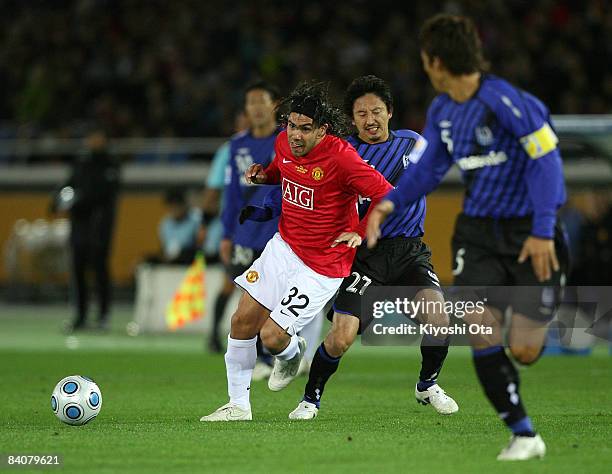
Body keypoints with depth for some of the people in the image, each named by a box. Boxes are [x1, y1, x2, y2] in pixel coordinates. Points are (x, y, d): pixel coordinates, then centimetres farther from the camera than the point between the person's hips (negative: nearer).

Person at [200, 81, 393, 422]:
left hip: (322, 265, -7)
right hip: (284, 246, 7)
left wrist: (360, 232, -17)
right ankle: (239, 405, 17)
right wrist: (263, 174, 2)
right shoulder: (284, 142, -2)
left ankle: (292, 352, 28)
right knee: (243, 321, 2)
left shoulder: (341, 158, -24)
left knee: (272, 336, -11)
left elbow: (388, 197, -24)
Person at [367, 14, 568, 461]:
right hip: (478, 231, 6)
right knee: (479, 330, -12)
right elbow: (427, 168, 14)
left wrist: (543, 231, -22)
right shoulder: (442, 110, 4)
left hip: (530, 235, -6)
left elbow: (545, 159, -19)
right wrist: (389, 203, -2)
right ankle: (524, 435, 0)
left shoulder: (505, 101, -20)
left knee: (524, 352, -4)